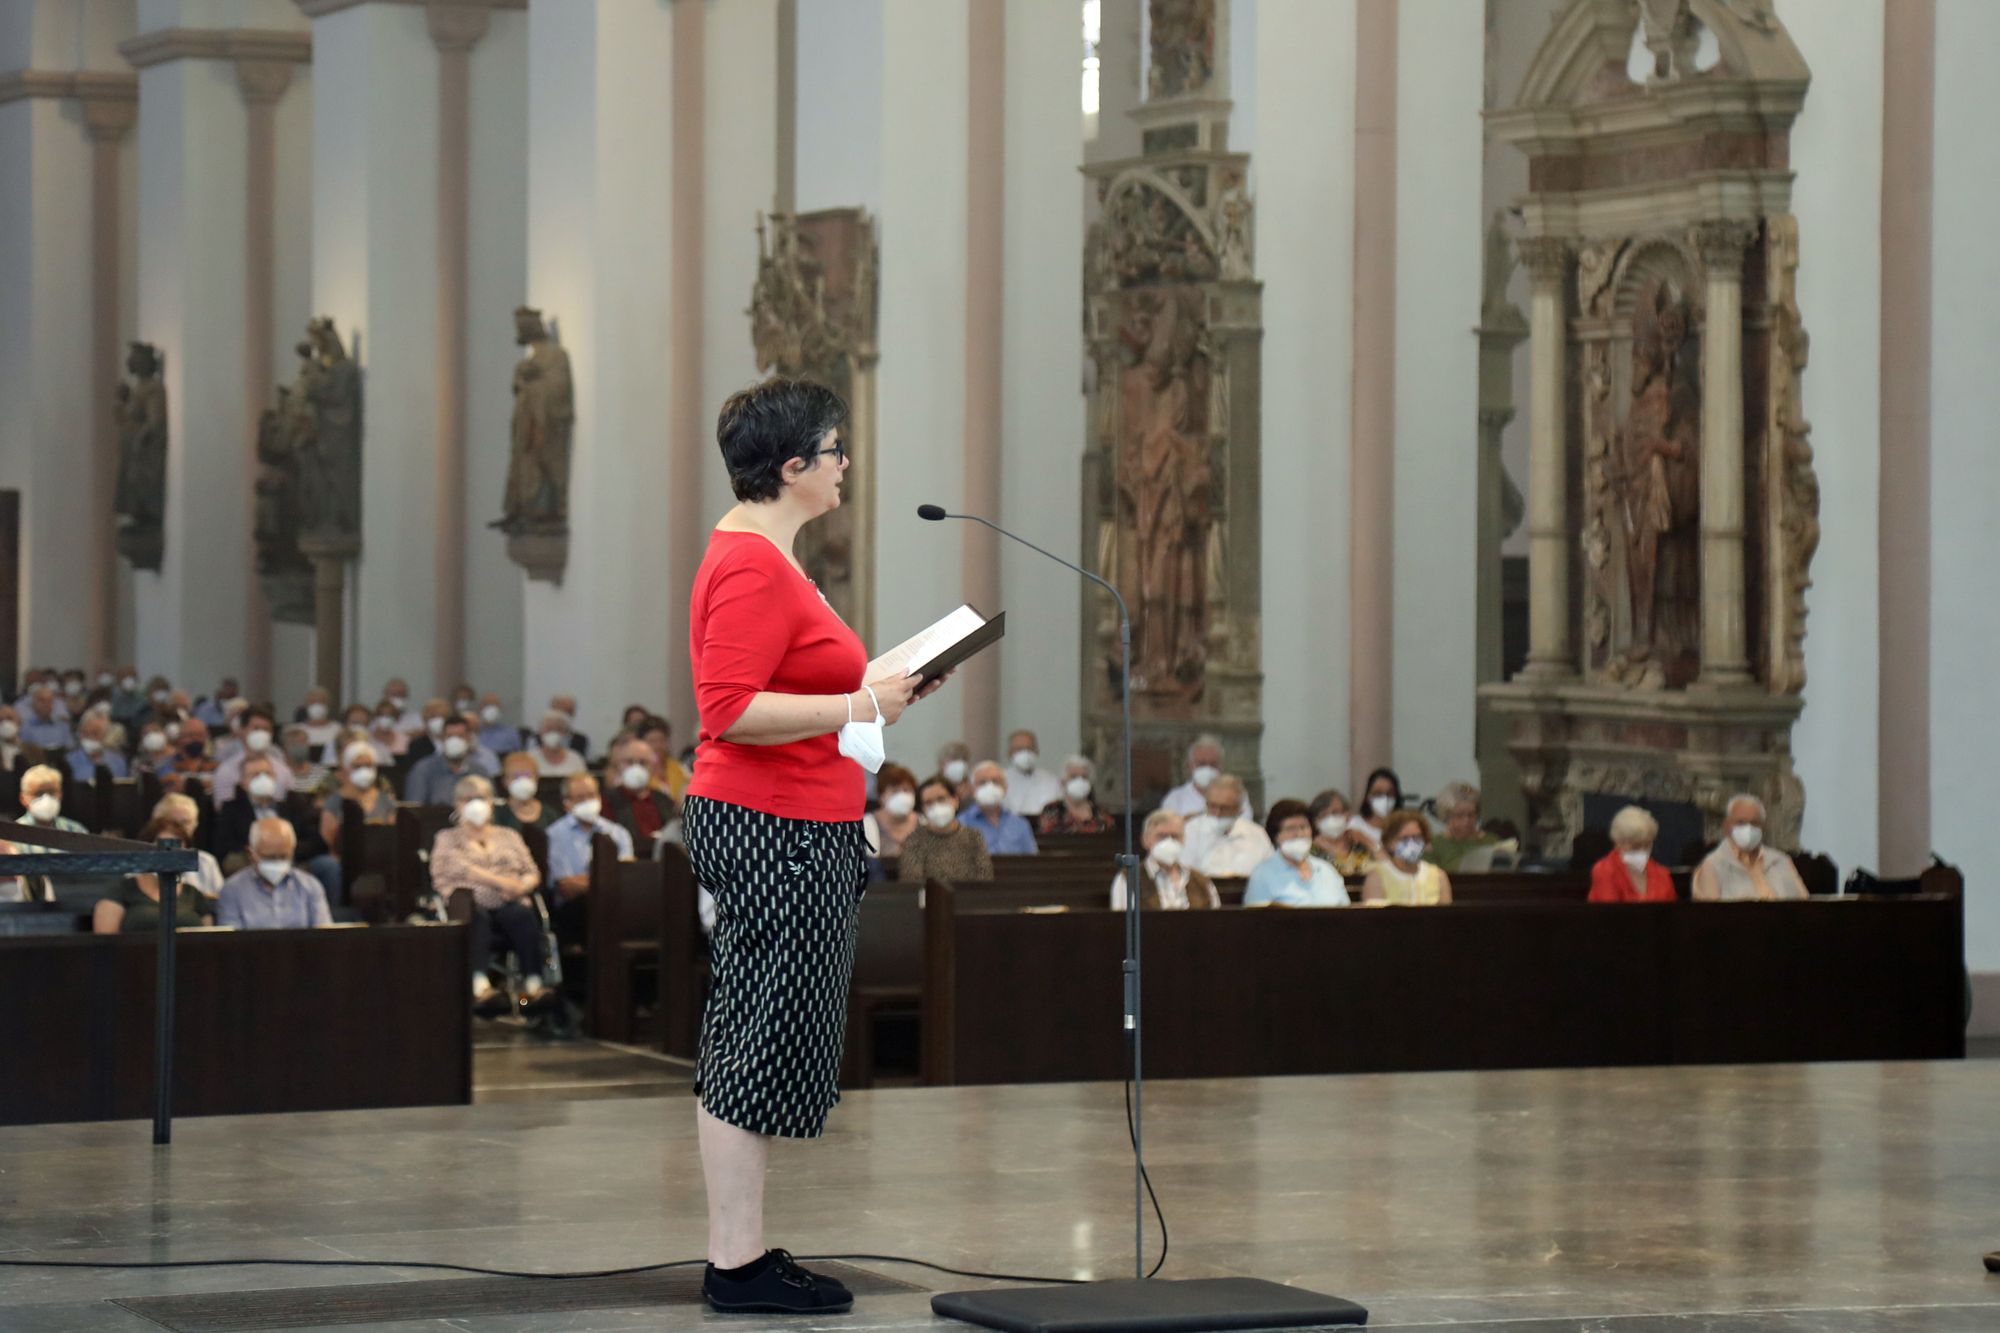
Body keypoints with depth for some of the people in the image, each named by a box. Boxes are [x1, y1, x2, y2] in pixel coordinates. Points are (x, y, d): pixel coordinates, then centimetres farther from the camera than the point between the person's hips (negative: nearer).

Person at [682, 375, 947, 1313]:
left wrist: (874, 686, 12)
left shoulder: (762, 556, 16)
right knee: (757, 1053, -6)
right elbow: (731, 710, -25)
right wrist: (855, 707, -23)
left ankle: (741, 1254, 18)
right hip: (774, 829, -11)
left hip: (786, 831, 11)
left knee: (755, 1050, 13)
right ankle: (737, 1268, -1)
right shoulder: (752, 567, -17)